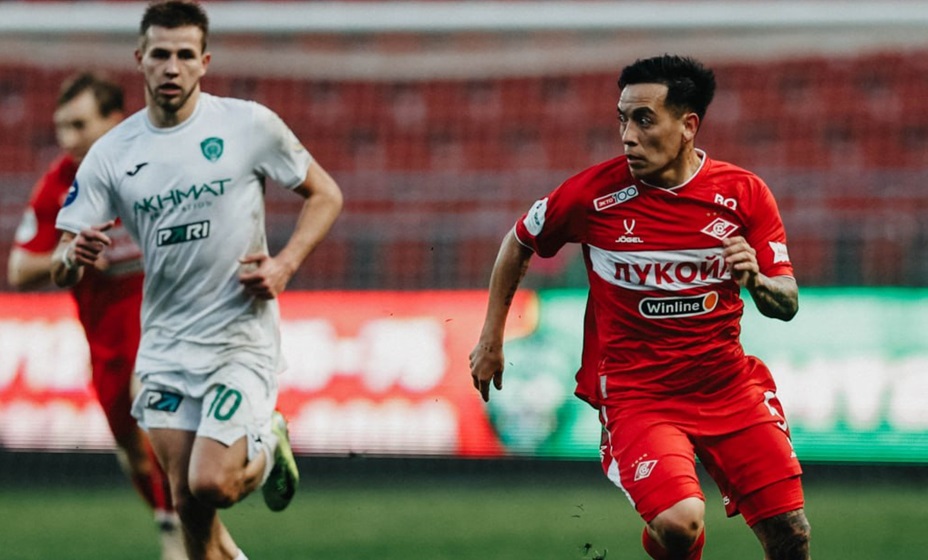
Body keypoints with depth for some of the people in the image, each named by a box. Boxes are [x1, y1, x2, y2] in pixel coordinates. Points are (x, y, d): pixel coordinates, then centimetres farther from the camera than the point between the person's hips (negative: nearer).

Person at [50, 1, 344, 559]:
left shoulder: (249, 125, -6)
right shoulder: (111, 154, 0)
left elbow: (325, 195, 4)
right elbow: (63, 270, 0)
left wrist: (284, 265, -11)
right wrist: (73, 256, -25)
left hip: (241, 338, -3)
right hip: (165, 343, 3)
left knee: (211, 485, -16)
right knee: (186, 502, 4)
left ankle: (268, 448, 17)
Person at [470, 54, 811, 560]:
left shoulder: (744, 193, -4)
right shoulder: (593, 192, -9)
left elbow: (788, 304, 3)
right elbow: (519, 243, 10)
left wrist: (755, 281, -19)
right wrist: (491, 339, 13)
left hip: (728, 384, 3)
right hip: (635, 392, -3)